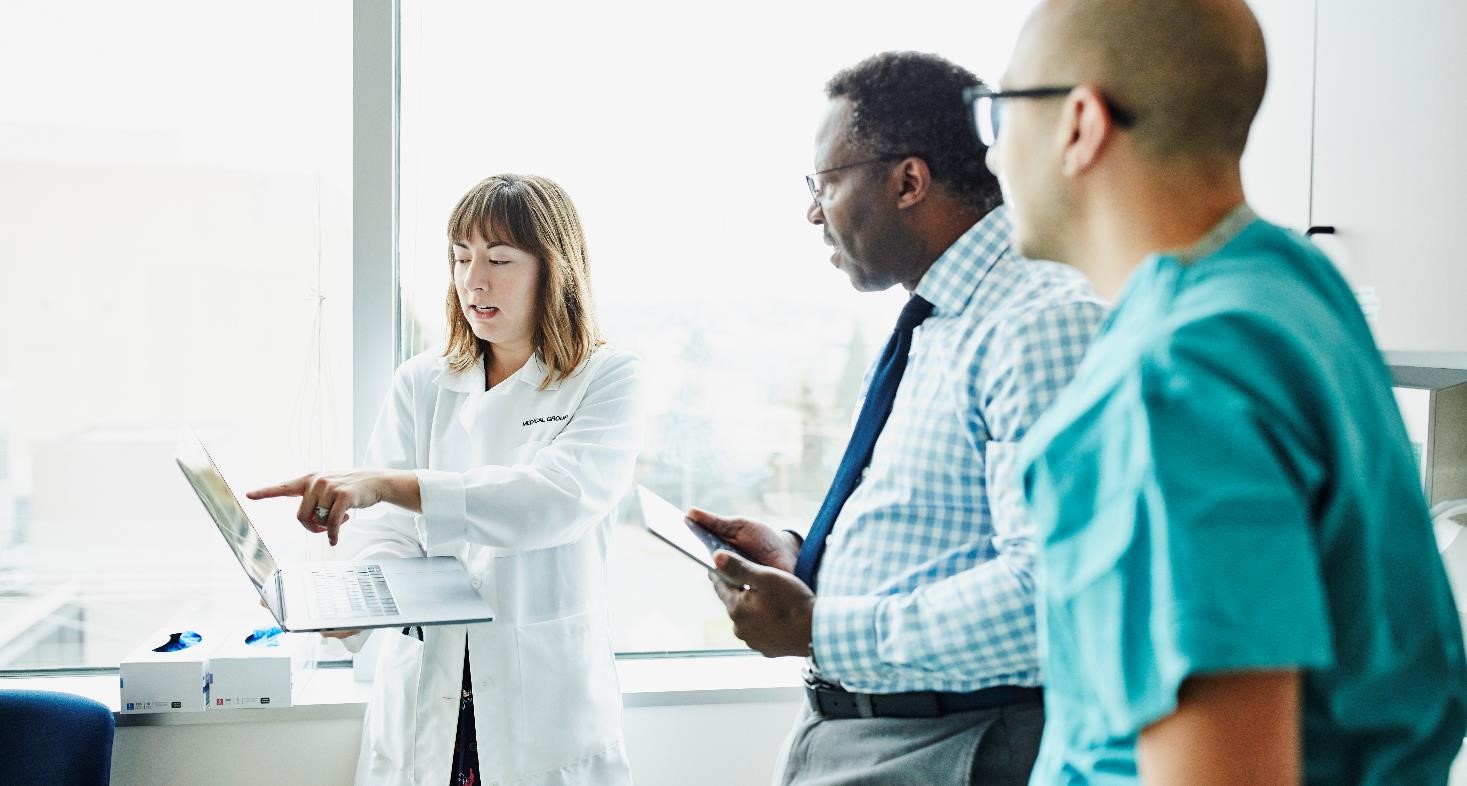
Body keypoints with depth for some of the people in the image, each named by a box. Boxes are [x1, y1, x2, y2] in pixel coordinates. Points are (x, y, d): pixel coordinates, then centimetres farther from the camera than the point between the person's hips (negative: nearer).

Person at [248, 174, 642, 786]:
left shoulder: (607, 380, -3)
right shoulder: (420, 384, 8)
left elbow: (558, 498, -21)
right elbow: (385, 530, -1)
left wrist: (386, 483, -30)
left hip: (545, 707, -3)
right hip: (424, 704, 3)